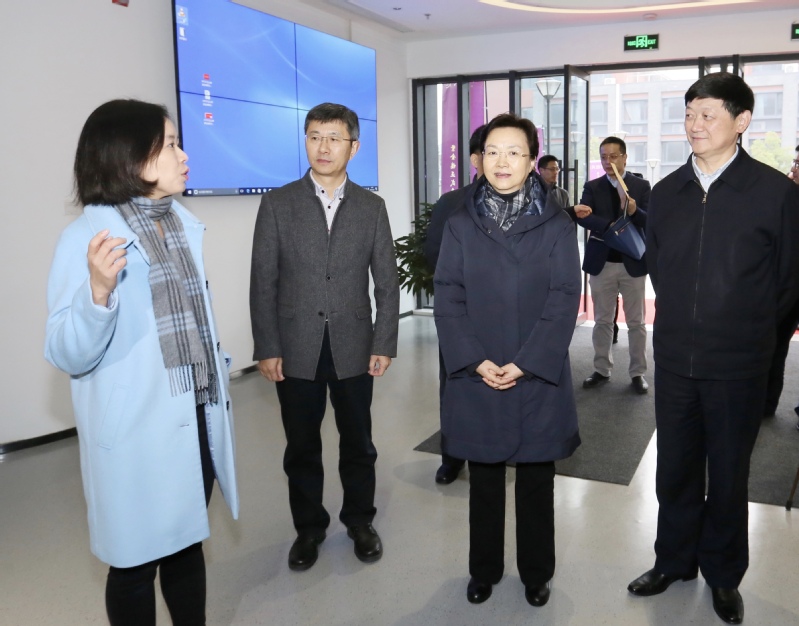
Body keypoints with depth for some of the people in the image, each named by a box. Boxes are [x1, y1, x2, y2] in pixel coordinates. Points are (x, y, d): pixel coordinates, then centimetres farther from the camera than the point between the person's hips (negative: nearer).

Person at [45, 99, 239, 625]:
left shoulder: (186, 225, 5)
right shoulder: (86, 237, -14)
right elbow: (68, 356, -18)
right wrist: (98, 290, -34)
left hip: (197, 420, 6)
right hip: (138, 432, -5)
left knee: (187, 544, 20)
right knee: (136, 562, 12)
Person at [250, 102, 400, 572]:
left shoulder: (372, 207, 4)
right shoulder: (278, 204, 0)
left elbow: (387, 281, 3)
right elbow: (263, 282, -1)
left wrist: (385, 344, -4)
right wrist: (266, 348, -6)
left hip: (354, 348, 1)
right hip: (296, 349, 0)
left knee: (358, 443, 12)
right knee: (302, 446, 11)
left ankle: (360, 520, 32)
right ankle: (309, 527, 30)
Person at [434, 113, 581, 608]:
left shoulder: (557, 225, -2)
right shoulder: (461, 225, 1)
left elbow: (565, 301, -7)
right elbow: (447, 299, -2)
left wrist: (525, 364, -15)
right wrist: (477, 362, -13)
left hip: (539, 378, -1)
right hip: (477, 380, 1)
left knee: (536, 480, 12)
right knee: (484, 480, 13)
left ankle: (537, 572, 31)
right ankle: (484, 570, 32)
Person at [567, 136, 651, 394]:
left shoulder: (641, 186, 1)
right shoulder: (592, 187, 3)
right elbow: (583, 217, -13)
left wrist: (635, 211, -27)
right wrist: (610, 226, -29)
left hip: (632, 262, -1)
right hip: (601, 263, 1)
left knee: (636, 322, 5)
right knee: (602, 321, 10)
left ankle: (638, 372, 14)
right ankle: (602, 370, 20)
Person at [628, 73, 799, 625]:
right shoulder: (667, 192, 3)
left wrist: (749, 331, 7)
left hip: (737, 364, -3)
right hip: (675, 357, 3)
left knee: (728, 474, 12)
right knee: (675, 467, 15)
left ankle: (723, 575, 33)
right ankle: (674, 560, 35)